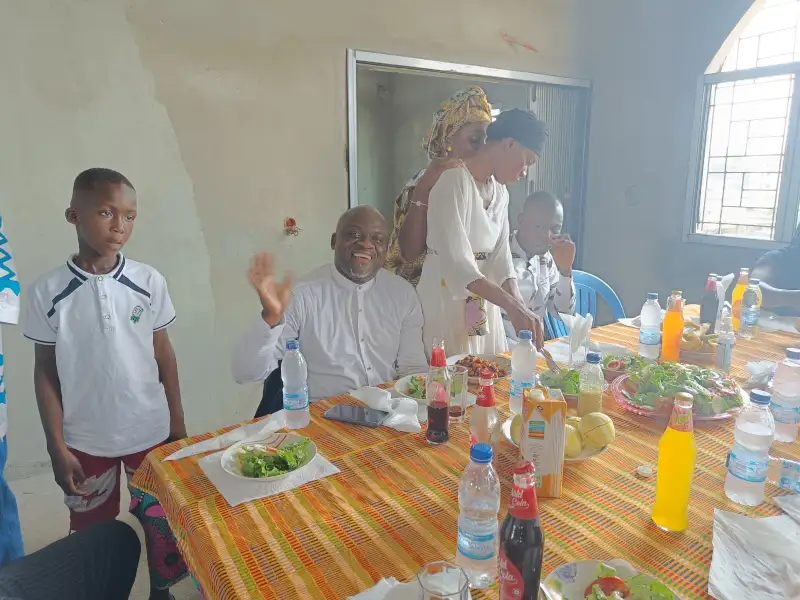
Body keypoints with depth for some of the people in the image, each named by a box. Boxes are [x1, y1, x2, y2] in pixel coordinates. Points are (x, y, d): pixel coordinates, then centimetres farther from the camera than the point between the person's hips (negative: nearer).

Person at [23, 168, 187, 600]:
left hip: (151, 432, 1)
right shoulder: (47, 292, -9)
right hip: (85, 440, 0)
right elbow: (45, 372, -3)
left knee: (161, 523, 16)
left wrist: (177, 424, 3)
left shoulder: (149, 281, -7)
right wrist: (57, 448, -3)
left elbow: (164, 355, 0)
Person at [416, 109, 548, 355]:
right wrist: (513, 306, -34)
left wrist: (520, 307, -16)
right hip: (445, 299, -8)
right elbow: (455, 261, -28)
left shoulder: (500, 193, 8)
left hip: (483, 304, 8)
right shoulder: (453, 180, -18)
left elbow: (500, 257, 0)